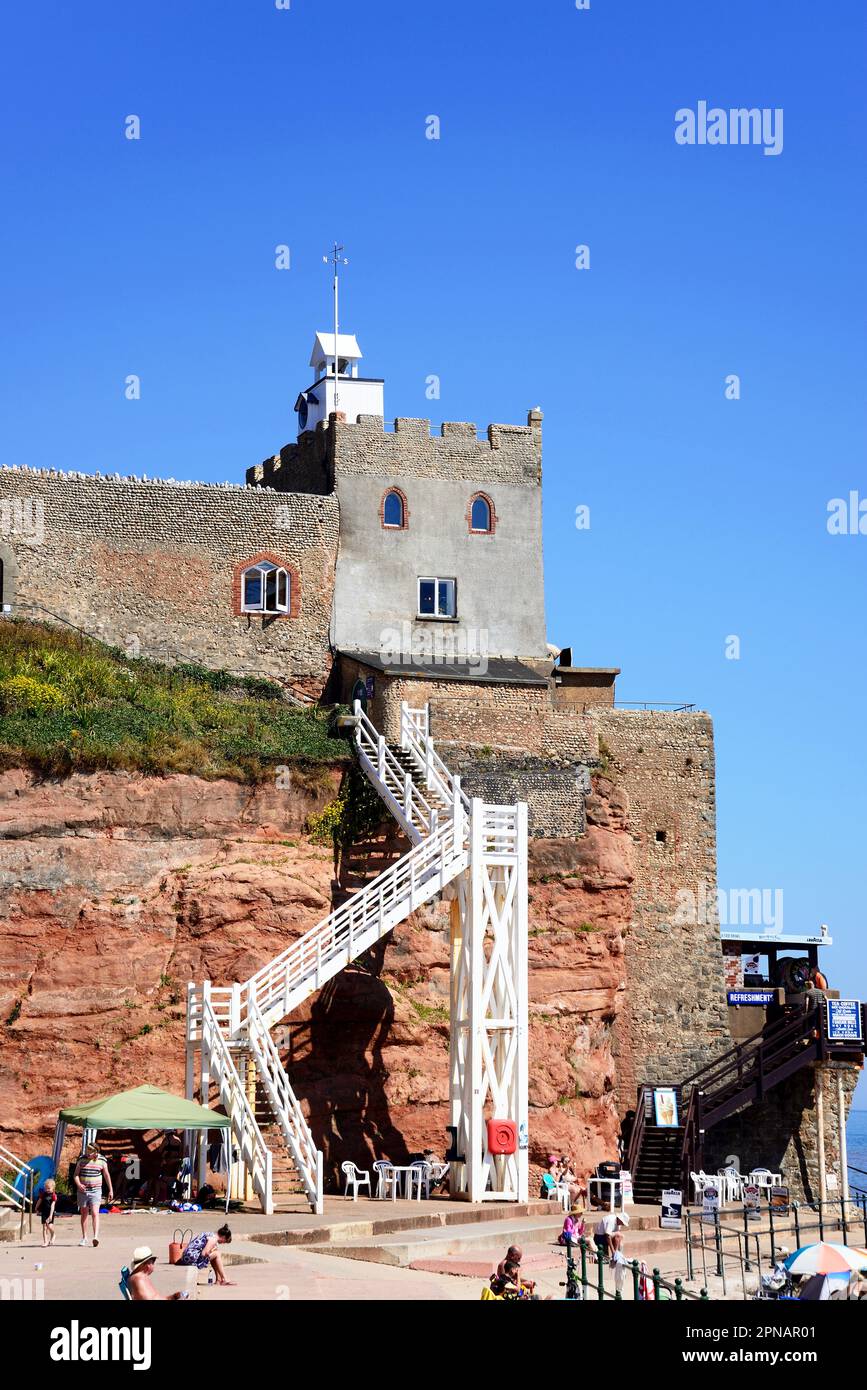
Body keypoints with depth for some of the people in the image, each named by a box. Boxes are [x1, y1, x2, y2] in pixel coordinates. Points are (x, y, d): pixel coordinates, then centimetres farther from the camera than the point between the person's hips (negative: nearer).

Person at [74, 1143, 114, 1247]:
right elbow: (75, 1174, 0)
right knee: (84, 1214, 9)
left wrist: (111, 1190, 8)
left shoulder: (102, 1160, -1)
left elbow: (107, 1175, 8)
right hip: (82, 1191, 2)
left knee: (95, 1213, -14)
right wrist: (78, 1184, -19)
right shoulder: (82, 1160, 0)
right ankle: (84, 1237, 19)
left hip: (95, 1191, -2)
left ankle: (96, 1237, -24)